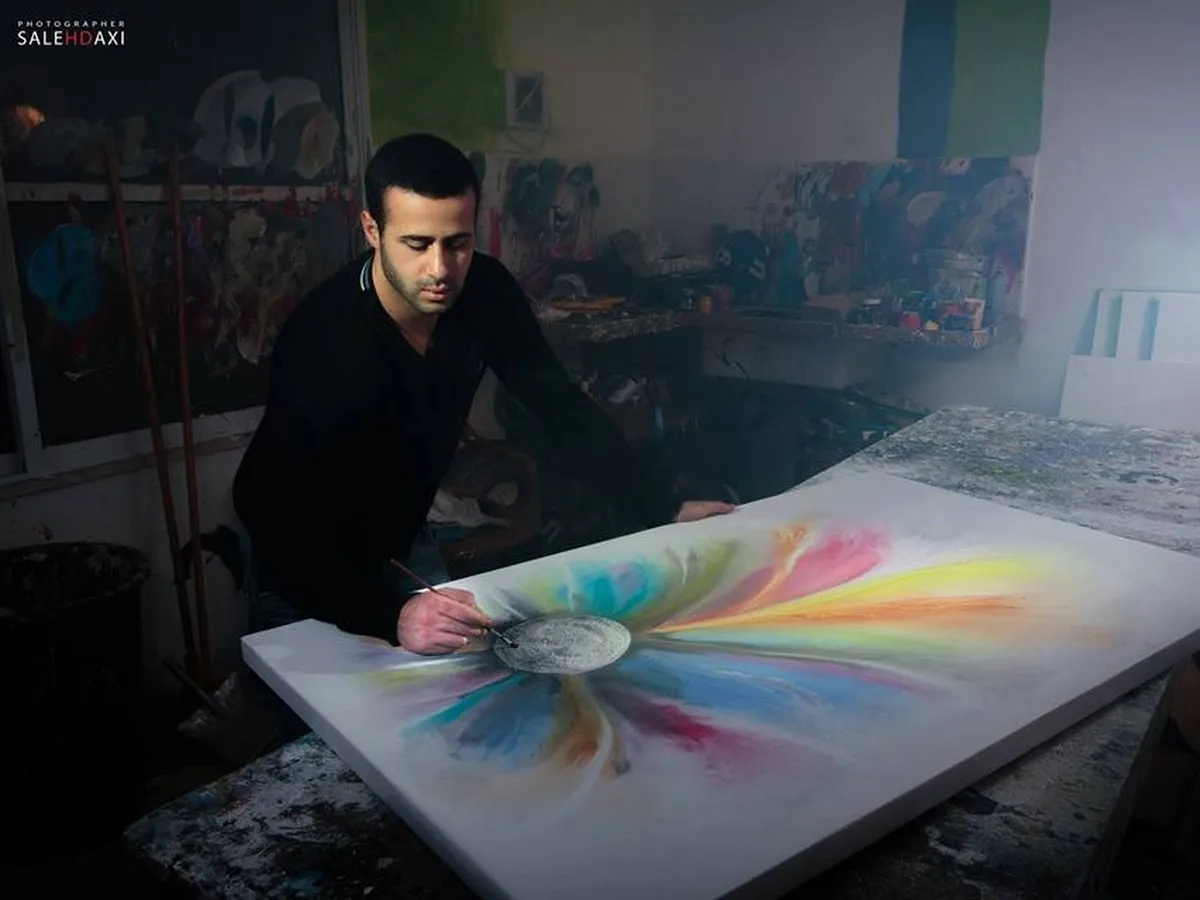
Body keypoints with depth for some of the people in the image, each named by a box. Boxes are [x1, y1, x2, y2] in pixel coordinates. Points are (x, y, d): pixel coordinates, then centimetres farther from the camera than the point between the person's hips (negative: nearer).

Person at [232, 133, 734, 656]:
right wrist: (390, 614, -57)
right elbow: (288, 535, -40)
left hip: (402, 536, 5)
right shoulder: (324, 342, -35)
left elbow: (561, 406, -11)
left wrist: (662, 512, -17)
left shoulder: (485, 292, -18)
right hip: (308, 558, -5)